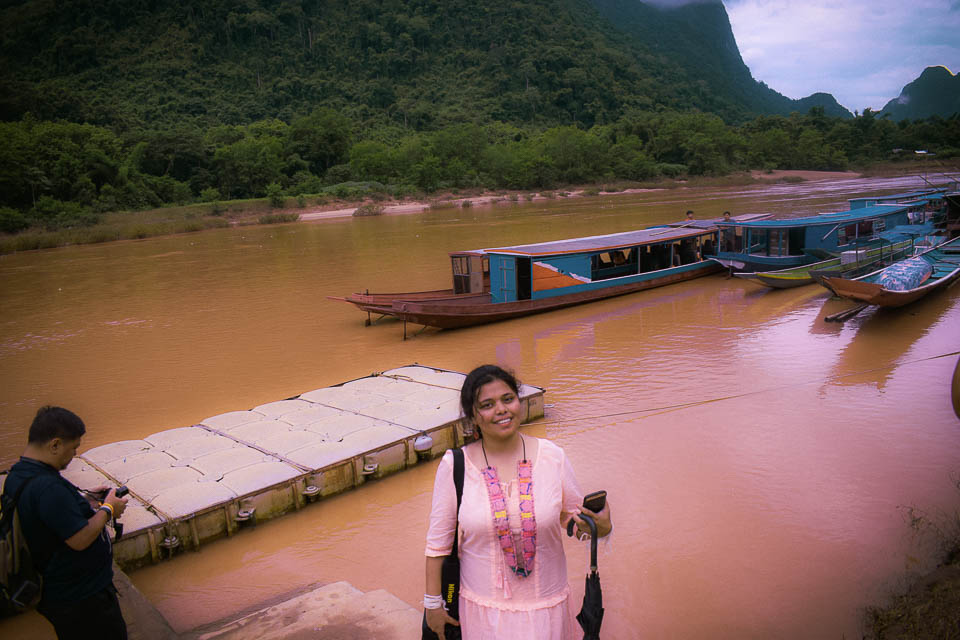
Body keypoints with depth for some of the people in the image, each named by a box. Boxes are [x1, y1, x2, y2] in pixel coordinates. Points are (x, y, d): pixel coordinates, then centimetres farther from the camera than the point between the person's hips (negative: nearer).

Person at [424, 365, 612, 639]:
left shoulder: (552, 457, -10)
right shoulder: (455, 466, -13)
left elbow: (575, 515, 3)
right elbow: (438, 540, -4)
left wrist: (601, 526, -18)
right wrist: (432, 601, 1)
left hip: (545, 603, 1)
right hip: (484, 605, -1)